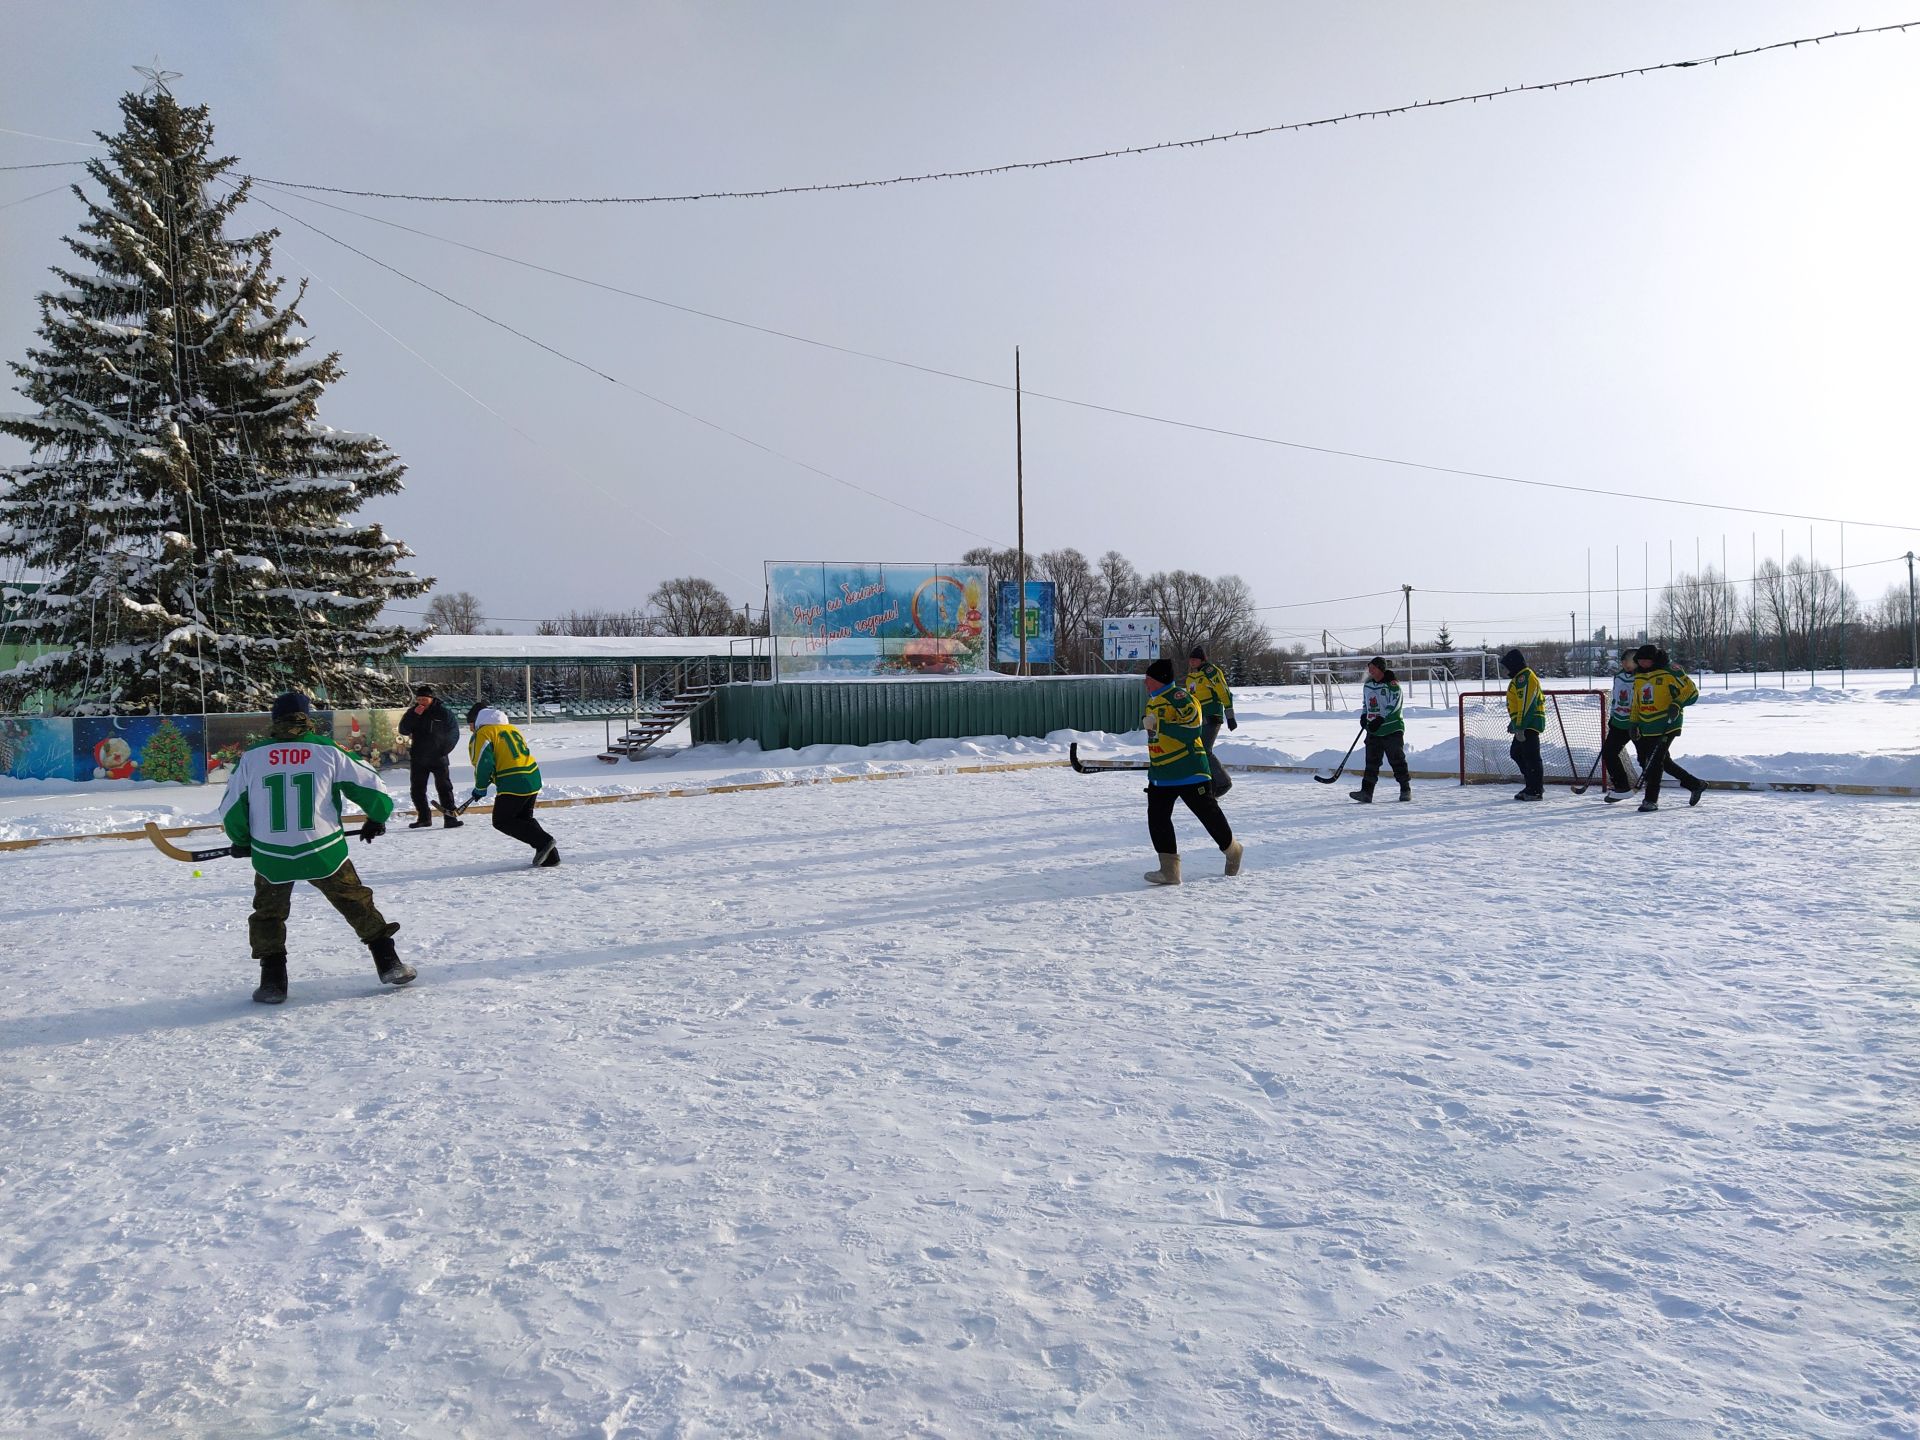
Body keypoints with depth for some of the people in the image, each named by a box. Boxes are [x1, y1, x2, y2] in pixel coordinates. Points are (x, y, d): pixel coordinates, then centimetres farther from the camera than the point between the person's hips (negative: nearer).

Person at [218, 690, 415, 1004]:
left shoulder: (252, 755, 3)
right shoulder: (327, 750, 0)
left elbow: (231, 807, 8)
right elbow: (371, 788, 3)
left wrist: (242, 842, 26)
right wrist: (376, 820, 21)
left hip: (271, 856, 1)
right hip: (323, 851, -1)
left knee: (268, 914, 21)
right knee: (356, 902, 15)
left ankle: (272, 981, 17)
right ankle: (389, 963, 15)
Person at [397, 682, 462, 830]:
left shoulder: (444, 712, -4)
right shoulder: (413, 712, 5)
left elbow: (454, 733, -1)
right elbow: (403, 730, -4)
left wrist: (444, 749, -10)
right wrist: (414, 715, -16)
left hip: (438, 758, -4)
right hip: (418, 759, 4)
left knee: (444, 787, -7)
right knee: (418, 790, 9)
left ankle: (450, 817, -8)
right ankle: (424, 818, 20)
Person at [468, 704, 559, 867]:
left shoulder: (482, 734, -3)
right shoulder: (511, 728, 21)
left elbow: (483, 764, -12)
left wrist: (480, 788, 4)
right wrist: (494, 778, 27)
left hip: (513, 784, -8)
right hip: (533, 779, 8)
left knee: (502, 821, 5)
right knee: (524, 818, 21)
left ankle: (543, 841, -8)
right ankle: (550, 856, 13)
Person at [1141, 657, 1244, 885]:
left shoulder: (1179, 697, -15)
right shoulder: (1152, 703, 14)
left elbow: (1192, 730, -26)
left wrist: (1160, 725, -28)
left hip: (1189, 772, -8)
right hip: (1160, 774, 8)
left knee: (1209, 814, 6)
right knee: (1157, 817, -3)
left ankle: (1233, 851, 29)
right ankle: (1170, 870, -2)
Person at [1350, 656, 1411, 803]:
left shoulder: (1392, 685, -11)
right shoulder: (1367, 685, 11)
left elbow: (1394, 706, -18)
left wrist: (1380, 719, -23)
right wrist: (1364, 716, 8)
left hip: (1392, 729, -6)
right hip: (1373, 731, 6)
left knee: (1397, 760, 0)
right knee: (1371, 761, 1)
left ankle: (1406, 790, 12)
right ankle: (1366, 792, -2)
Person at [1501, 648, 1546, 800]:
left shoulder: (1524, 678, -16)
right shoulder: (1518, 678, 17)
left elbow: (1526, 705, -22)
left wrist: (1520, 728, -23)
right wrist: (1514, 723, 26)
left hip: (1531, 723, -11)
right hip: (1525, 724, 11)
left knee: (1531, 756, -7)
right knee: (1516, 752, 15)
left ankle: (1535, 791, -3)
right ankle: (1534, 784, 21)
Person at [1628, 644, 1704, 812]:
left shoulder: (1669, 671, -11)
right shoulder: (1639, 675, 11)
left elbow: (1691, 691, -10)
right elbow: (1637, 702, 21)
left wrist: (1677, 705, -24)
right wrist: (1635, 723, 16)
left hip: (1667, 726, -8)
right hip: (1647, 728, 8)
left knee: (1655, 761, -10)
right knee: (1664, 762, 14)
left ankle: (1651, 800, -4)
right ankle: (1695, 785, 30)